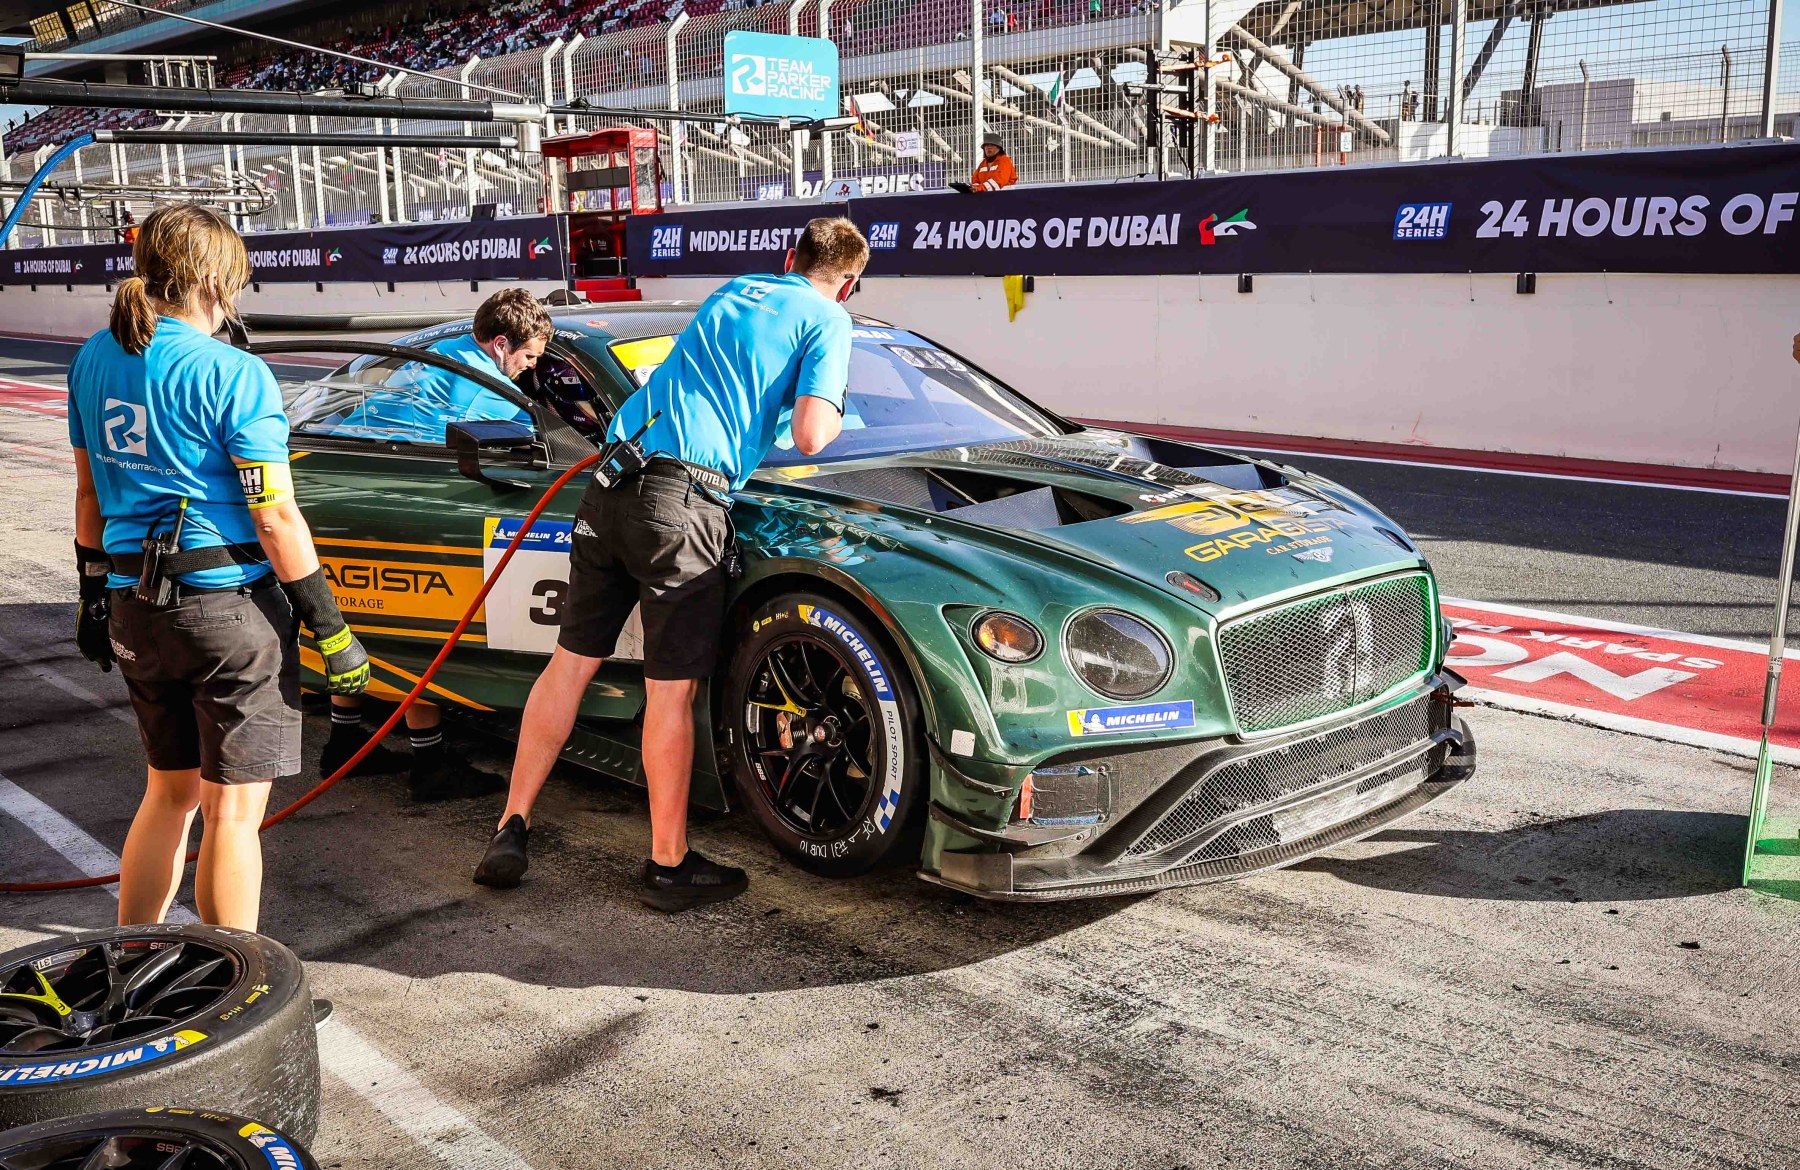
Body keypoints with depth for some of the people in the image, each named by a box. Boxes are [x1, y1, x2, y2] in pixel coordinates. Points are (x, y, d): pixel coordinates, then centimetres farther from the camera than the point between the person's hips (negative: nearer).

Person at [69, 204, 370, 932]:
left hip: (135, 606, 7)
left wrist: (94, 590, 24)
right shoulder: (233, 374, -14)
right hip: (230, 606, -7)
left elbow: (91, 491, 14)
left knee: (170, 790, 22)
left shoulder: (94, 360, 7)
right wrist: (332, 631, -11)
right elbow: (275, 518, -15)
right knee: (232, 809, 3)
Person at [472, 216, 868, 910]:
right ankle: (668, 865, 12)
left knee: (571, 661, 13)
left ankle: (511, 829, 18)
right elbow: (809, 436, -7)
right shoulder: (828, 321, 5)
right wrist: (832, 415, 13)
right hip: (681, 496, -7)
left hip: (610, 482, 7)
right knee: (671, 690, 1)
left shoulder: (738, 288, 26)